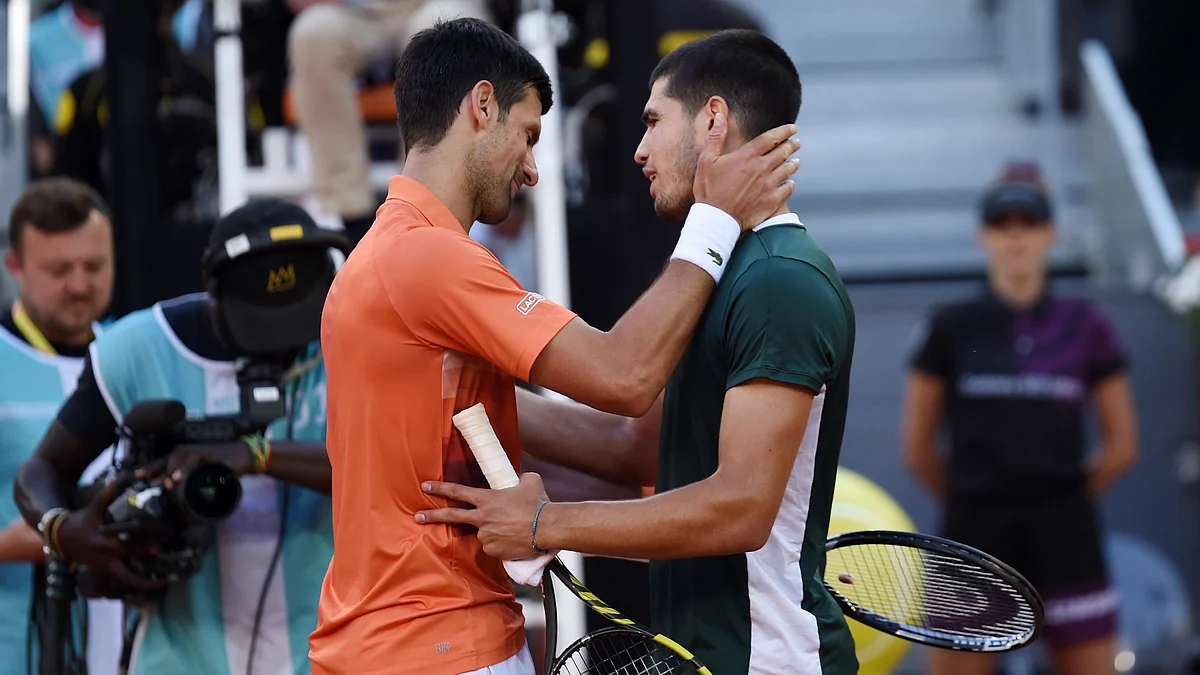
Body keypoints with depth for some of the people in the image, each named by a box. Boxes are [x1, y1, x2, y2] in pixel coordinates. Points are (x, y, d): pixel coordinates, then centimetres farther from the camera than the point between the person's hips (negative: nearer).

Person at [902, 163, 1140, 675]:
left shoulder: (1086, 327, 5)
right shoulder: (950, 328, 2)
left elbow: (1121, 448, 10)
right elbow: (918, 451, 7)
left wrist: (1060, 500, 11)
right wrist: (974, 503, 10)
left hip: (1065, 538, 1)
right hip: (974, 537, -1)